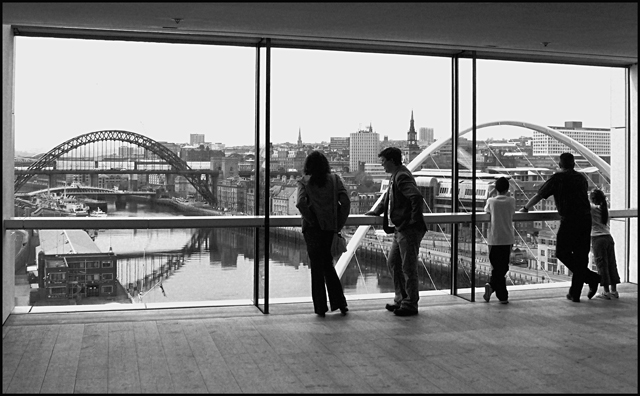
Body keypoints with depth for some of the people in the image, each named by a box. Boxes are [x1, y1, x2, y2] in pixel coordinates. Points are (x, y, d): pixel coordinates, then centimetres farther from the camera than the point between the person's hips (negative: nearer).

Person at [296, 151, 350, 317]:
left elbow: (301, 203, -17)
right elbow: (346, 202, -5)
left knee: (317, 267, 6)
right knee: (328, 265, 17)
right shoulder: (334, 179, 5)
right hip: (330, 228, 3)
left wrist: (310, 219, -6)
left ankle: (320, 308, 9)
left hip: (313, 229, -2)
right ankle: (340, 303, 13)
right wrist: (339, 224, 1)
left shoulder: (304, 182, -1)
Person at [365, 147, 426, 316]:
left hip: (409, 230, -11)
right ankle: (401, 300, 25)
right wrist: (376, 211, 24)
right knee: (393, 263, 16)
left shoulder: (402, 177, -17)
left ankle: (410, 304, 9)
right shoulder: (395, 177, 16)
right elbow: (388, 198, 31)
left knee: (408, 268, -1)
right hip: (400, 229, 11)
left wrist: (414, 220, -24)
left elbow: (416, 196, -30)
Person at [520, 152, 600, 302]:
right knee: (581, 255, 8)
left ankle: (591, 278, -3)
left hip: (569, 221, -5)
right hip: (586, 218, 6)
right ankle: (575, 293, 11)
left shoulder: (557, 178, 0)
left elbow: (538, 195, 5)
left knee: (562, 253, 7)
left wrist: (525, 208, 21)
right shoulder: (581, 178, 16)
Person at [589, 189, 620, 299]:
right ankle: (614, 291, 14)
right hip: (609, 237, 6)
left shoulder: (591, 208, -6)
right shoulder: (605, 209, 13)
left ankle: (606, 292, -2)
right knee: (611, 264, 9)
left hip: (598, 239, -6)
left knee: (602, 265, -2)